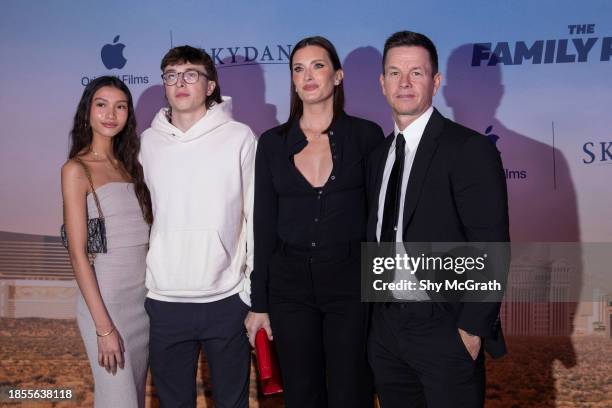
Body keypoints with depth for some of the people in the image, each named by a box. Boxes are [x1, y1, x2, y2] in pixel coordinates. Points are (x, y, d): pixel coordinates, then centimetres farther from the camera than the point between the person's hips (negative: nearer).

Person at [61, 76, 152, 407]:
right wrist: (104, 326, -14)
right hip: (106, 297, -6)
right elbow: (77, 254, -11)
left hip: (144, 295, 6)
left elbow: (143, 231, 10)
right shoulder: (76, 170, -7)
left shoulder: (128, 165, 12)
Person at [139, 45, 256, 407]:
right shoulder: (149, 142, 4)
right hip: (164, 301, 2)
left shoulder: (240, 138, -5)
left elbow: (257, 216, -3)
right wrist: (141, 286, 8)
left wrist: (256, 293, -4)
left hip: (227, 300, -2)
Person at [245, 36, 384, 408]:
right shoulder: (272, 142, 4)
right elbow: (265, 225, 5)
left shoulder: (366, 135, -2)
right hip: (290, 284, 2)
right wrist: (259, 303, 4)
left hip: (351, 282, -2)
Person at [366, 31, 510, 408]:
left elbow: (491, 249, -14)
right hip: (386, 327, 6)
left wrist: (473, 329, -16)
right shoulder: (380, 155, 9)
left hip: (445, 329, -6)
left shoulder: (470, 150, -11)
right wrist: (377, 312, 9)